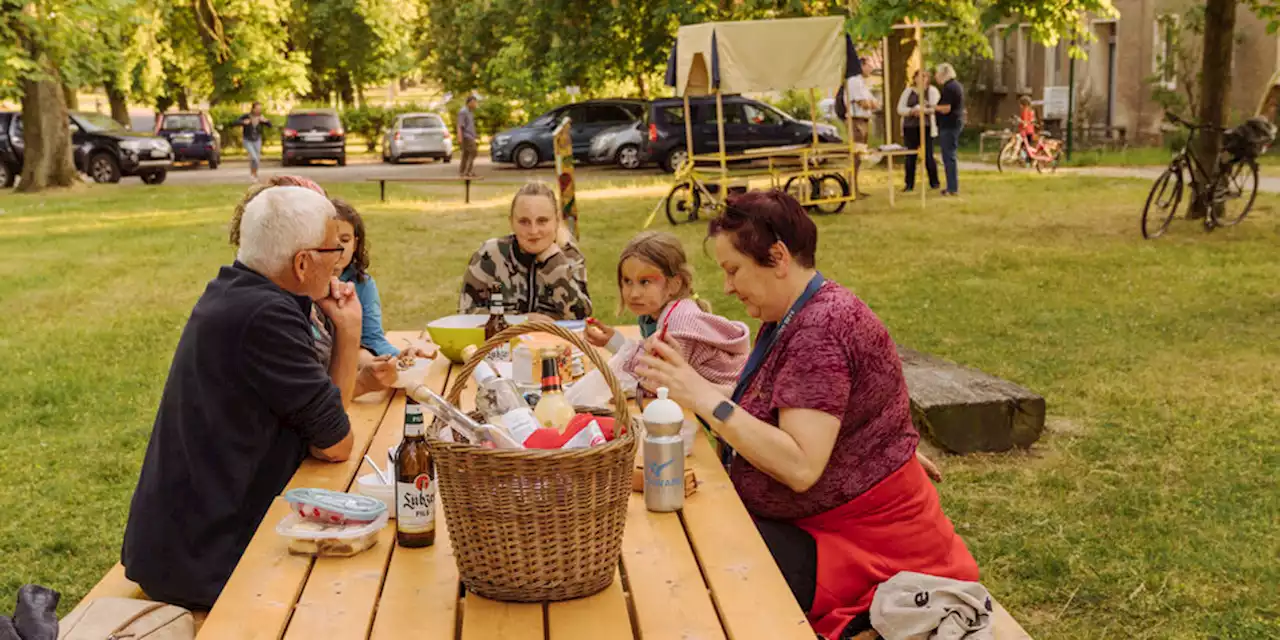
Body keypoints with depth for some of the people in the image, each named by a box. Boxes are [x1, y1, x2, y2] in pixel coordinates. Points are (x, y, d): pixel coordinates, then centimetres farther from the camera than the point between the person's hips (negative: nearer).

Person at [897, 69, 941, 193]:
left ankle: (934, 182, 7)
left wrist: (922, 109, -20)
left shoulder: (932, 90, 6)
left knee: (928, 156, -4)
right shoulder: (908, 91, 14)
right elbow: (900, 109, 5)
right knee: (910, 156, 0)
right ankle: (909, 184, 5)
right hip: (910, 127, 2)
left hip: (926, 127, -2)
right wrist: (912, 111, -13)